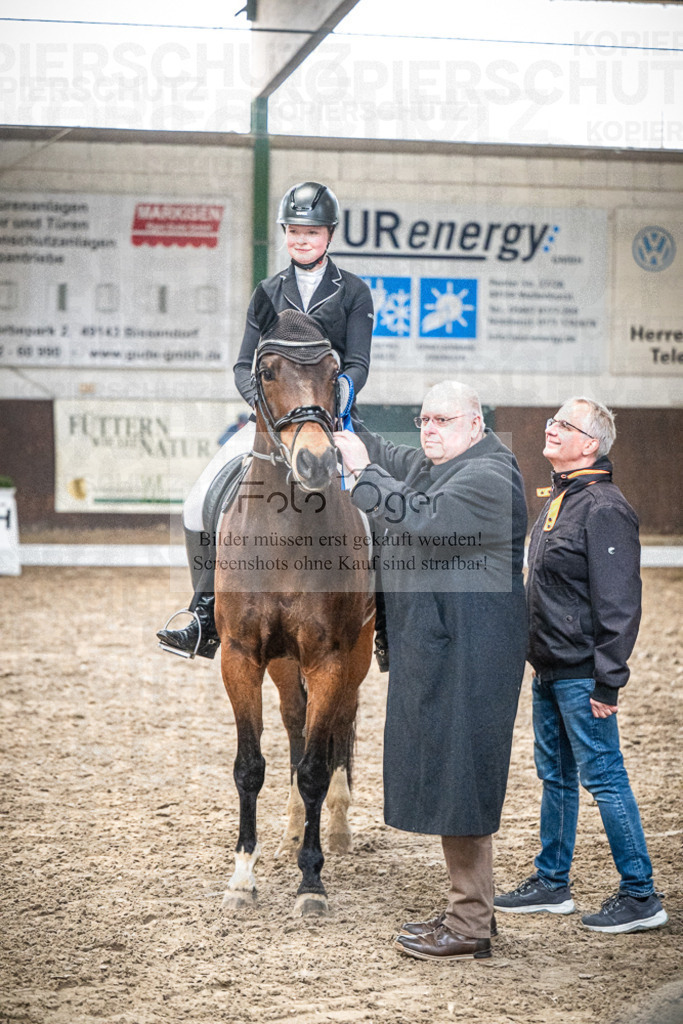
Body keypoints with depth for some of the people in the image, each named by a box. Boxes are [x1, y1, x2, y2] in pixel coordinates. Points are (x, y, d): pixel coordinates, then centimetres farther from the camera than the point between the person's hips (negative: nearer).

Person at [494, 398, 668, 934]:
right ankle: (551, 883, 27)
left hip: (582, 674, -10)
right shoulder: (559, 501, 14)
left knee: (603, 778, -5)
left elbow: (619, 604, -19)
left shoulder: (603, 508, -16)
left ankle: (640, 897, 2)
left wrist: (608, 682, -21)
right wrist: (541, 660, 18)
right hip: (549, 669, 10)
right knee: (556, 775, 17)